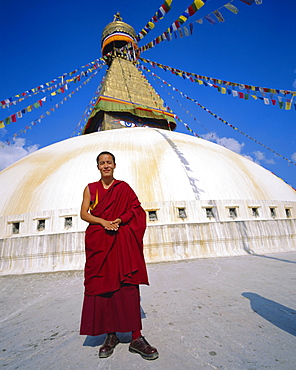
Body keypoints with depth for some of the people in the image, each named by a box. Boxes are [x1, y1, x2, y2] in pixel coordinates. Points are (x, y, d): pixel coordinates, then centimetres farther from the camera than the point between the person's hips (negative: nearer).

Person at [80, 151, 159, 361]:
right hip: (98, 242, 2)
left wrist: (120, 220, -13)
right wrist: (103, 222, -14)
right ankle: (111, 336, 19)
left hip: (123, 241, -1)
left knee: (128, 286, -4)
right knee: (102, 286, 3)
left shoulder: (124, 187, 7)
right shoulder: (91, 188, 10)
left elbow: (137, 209, 3)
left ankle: (136, 338, 5)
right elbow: (84, 214, 2)